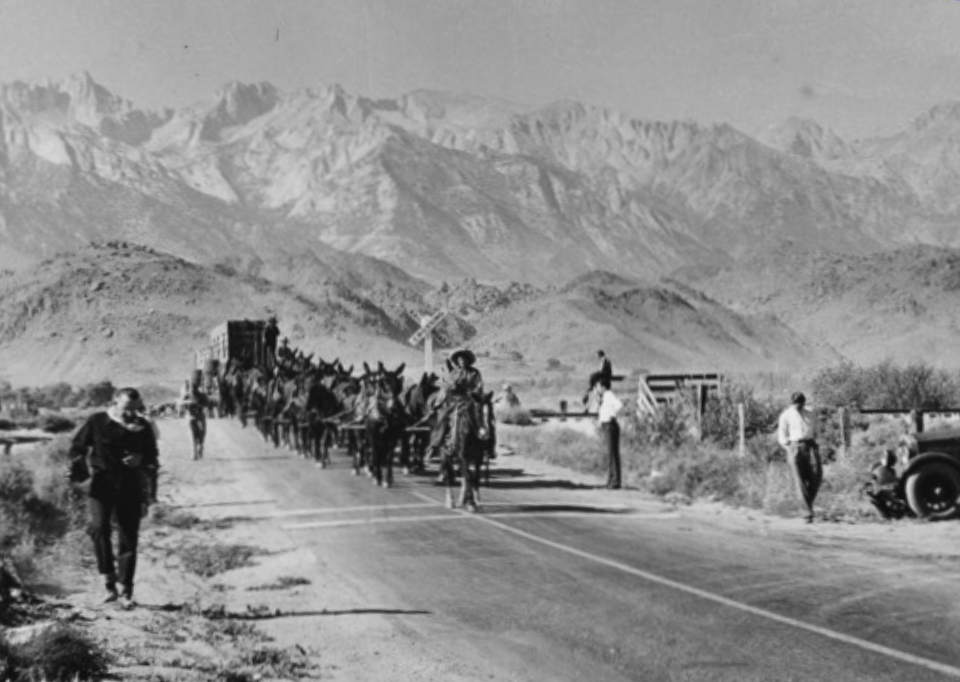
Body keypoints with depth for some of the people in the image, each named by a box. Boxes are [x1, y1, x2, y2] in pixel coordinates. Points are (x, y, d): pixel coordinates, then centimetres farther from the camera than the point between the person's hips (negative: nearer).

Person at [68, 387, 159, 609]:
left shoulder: (142, 428, 4)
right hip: (102, 484, -1)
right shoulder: (97, 422, -1)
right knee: (99, 528, -21)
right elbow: (78, 447, 8)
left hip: (130, 488, 1)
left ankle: (126, 591, 8)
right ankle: (109, 581, -11)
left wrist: (141, 460, -8)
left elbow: (153, 458, 14)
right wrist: (78, 468, -11)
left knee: (129, 538, 0)